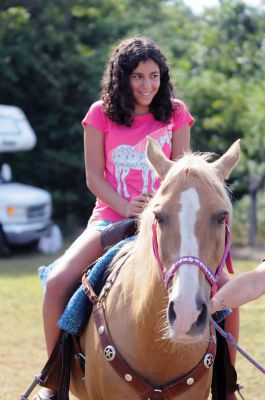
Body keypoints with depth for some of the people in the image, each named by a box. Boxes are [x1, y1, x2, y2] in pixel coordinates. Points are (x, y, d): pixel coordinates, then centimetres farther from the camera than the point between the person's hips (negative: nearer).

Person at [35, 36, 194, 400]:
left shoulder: (176, 114, 6)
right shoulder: (101, 114, 3)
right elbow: (94, 176, 1)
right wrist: (125, 207, -16)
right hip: (110, 217, 0)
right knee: (57, 282, -23)